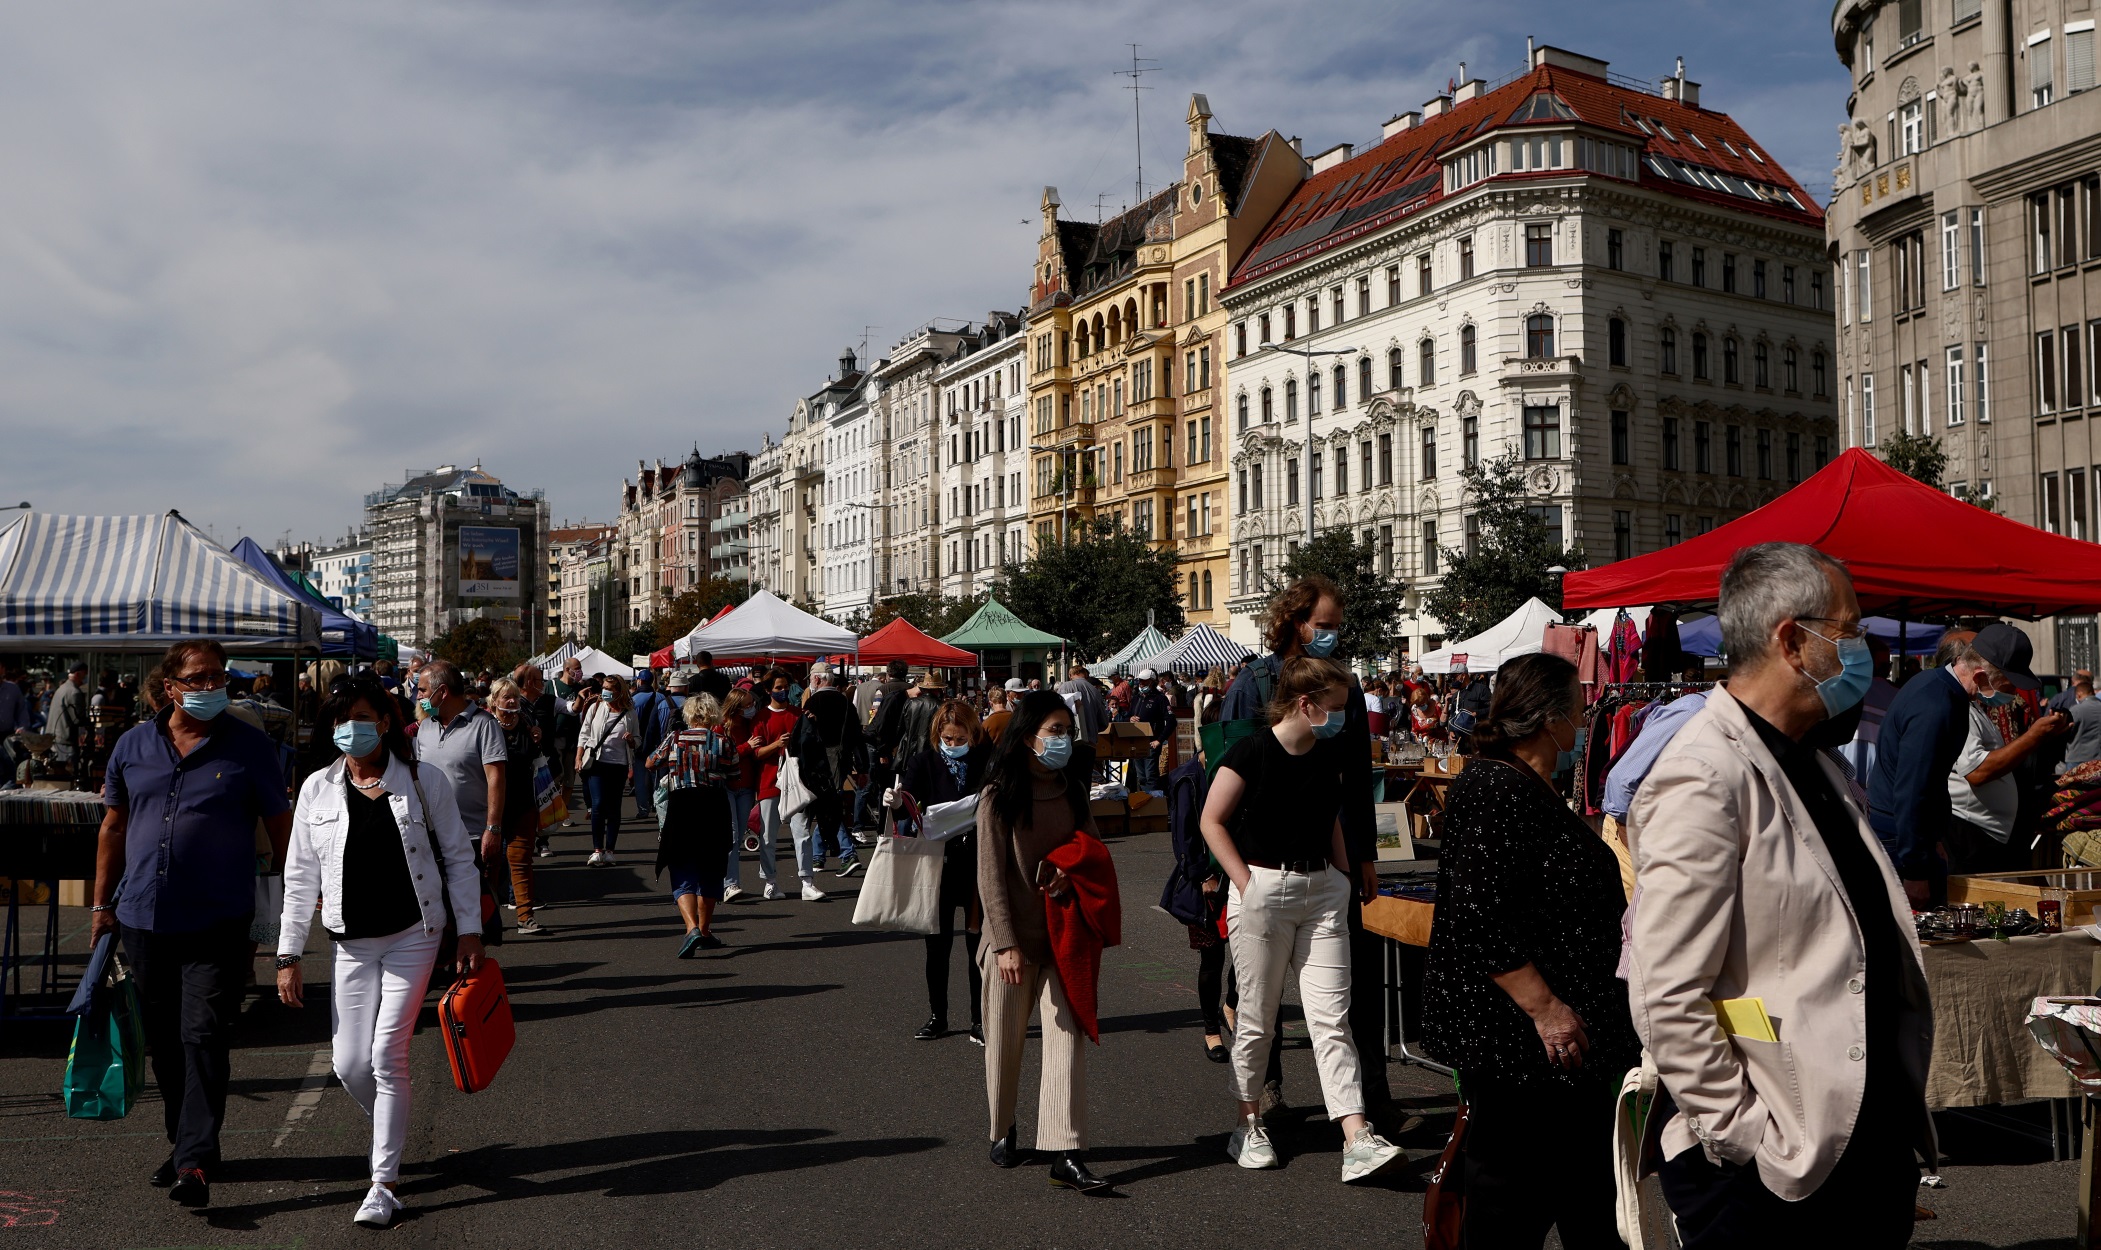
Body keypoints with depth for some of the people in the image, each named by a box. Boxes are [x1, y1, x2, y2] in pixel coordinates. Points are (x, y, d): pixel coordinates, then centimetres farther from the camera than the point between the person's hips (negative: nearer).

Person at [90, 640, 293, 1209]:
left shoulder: (249, 748, -3)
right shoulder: (133, 746, 7)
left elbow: (282, 834, 0)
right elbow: (114, 828, 15)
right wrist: (102, 904, 13)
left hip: (217, 925, -4)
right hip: (145, 921, 4)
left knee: (203, 1038, -9)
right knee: (164, 1043, 14)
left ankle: (194, 1161, -7)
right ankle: (183, 1142, 29)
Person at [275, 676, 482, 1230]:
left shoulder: (424, 781, -4)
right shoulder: (318, 790, 3)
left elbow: (458, 857, 1)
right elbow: (300, 877, 7)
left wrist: (469, 931, -3)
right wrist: (288, 955, 5)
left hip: (413, 935, -3)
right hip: (353, 943, 3)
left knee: (387, 1055, -7)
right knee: (350, 1065, 2)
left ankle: (383, 1183, 4)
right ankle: (394, 1136, 33)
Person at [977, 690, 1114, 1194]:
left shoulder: (1073, 792, 7)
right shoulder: (1000, 797, -8)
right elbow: (990, 877, -10)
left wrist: (1072, 870, -7)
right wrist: (1006, 944, -16)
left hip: (1063, 935, 3)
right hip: (1014, 938, -3)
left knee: (1066, 1036, -6)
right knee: (1005, 1039, 9)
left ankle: (1064, 1154, -6)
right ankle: (1002, 1129, 32)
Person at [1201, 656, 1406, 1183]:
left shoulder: (1331, 754, 8)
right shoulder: (1252, 752, -11)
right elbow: (1212, 821, -8)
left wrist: (1344, 878, 11)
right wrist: (1246, 882, -12)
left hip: (1322, 892, 5)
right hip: (1263, 890, -5)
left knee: (1332, 1017, -2)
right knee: (1257, 1017, 7)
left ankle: (1357, 1140, -7)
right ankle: (1248, 1124, 24)